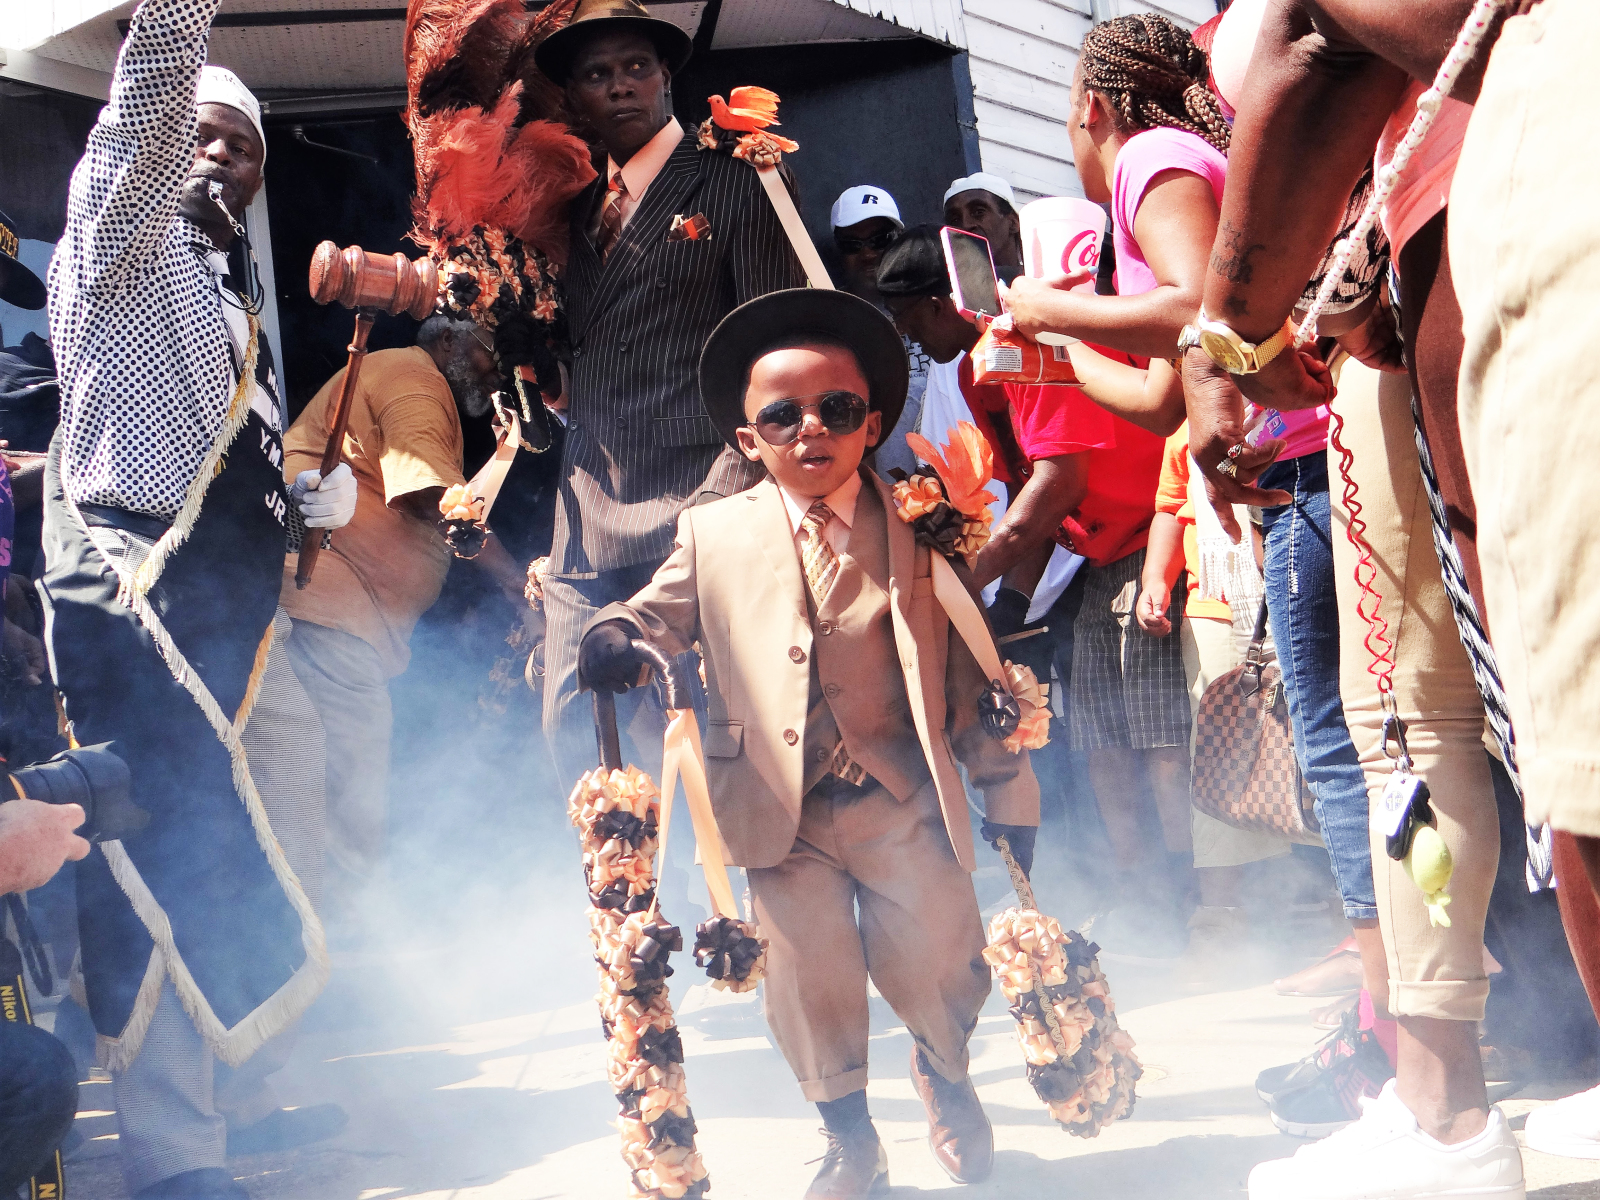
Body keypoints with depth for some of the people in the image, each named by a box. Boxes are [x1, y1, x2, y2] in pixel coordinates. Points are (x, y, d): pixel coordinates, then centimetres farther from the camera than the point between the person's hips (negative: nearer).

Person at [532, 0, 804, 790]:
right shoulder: (579, 207, 22)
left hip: (693, 510, -6)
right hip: (586, 522, 6)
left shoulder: (736, 183, 3)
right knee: (573, 730, 2)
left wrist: (730, 496, -14)